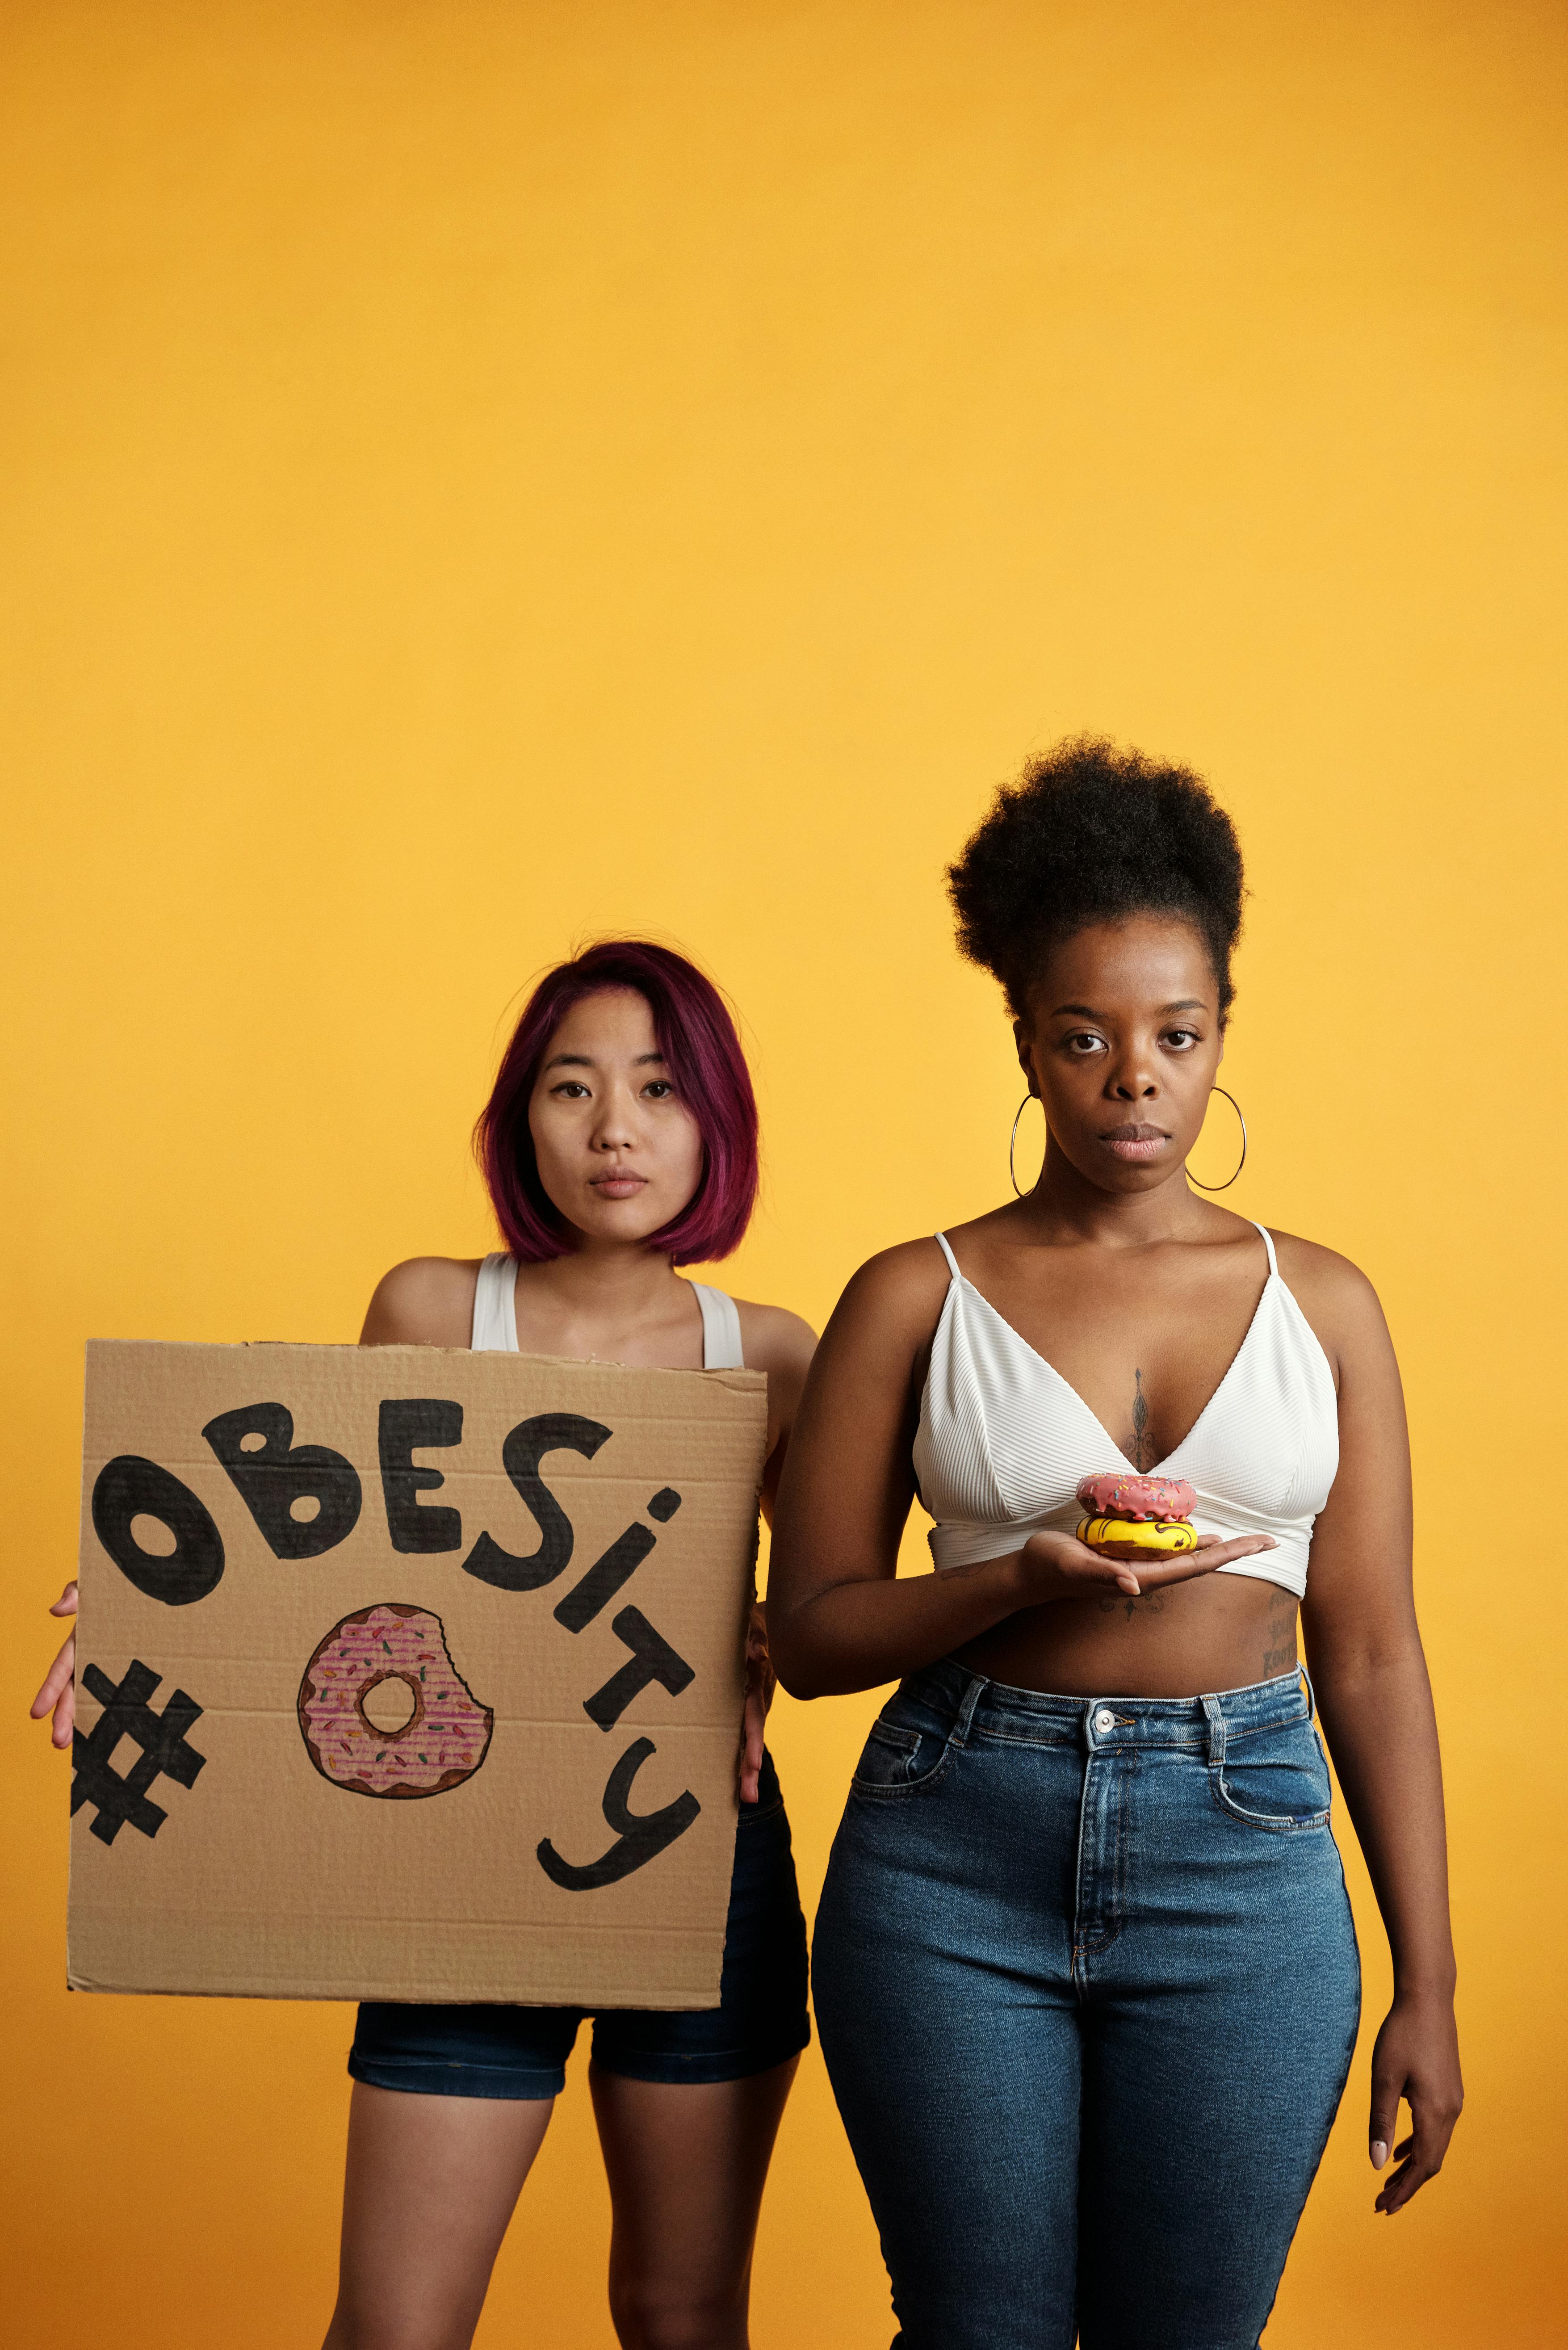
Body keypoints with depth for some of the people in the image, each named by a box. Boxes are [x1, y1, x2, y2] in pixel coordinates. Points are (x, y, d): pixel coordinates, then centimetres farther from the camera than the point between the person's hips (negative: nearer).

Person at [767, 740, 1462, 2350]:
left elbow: (1370, 1652, 6)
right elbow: (808, 1631, 2)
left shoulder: (1319, 1302, 6)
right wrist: (1028, 1577, -16)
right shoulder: (916, 1298, 1)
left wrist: (1426, 1986, 5)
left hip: (1243, 1855, 1)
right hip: (955, 1853, -1)